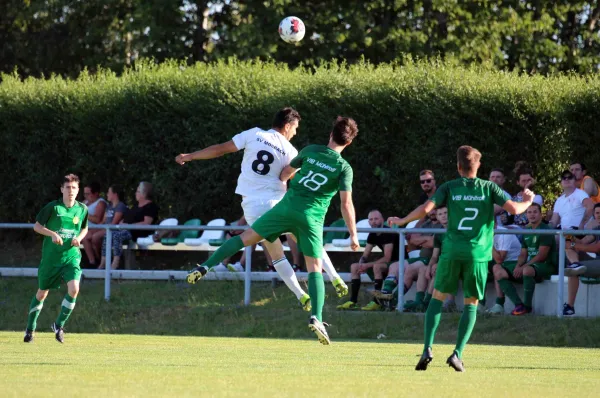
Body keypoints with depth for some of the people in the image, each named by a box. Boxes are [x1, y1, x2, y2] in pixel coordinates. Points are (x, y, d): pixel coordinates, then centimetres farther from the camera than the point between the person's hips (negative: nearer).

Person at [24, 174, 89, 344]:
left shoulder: (82, 209, 1)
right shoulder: (53, 207, -8)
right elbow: (37, 226, -4)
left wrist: (79, 238, -4)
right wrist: (52, 234, -20)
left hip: (72, 256, 1)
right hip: (50, 258, -1)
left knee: (74, 289, -21)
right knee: (42, 293, 10)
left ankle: (59, 325, -2)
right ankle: (30, 328, 29)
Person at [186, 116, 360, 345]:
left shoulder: (310, 151, 6)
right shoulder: (344, 168, -1)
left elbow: (284, 175, 17)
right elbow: (346, 203, -9)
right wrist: (353, 234, -5)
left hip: (287, 207, 2)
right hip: (312, 217, -1)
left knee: (246, 237, 9)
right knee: (315, 268, 4)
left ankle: (205, 268, 0)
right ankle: (316, 317, -12)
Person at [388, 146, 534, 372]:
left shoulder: (450, 188, 3)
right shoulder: (488, 188, 3)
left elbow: (425, 209, -6)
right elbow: (514, 209, -3)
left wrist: (401, 221, 8)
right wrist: (527, 201, 19)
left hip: (452, 251, 0)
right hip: (477, 254, 0)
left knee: (438, 297, 13)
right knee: (471, 304, 9)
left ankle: (428, 348, -2)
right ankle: (458, 353, -5)